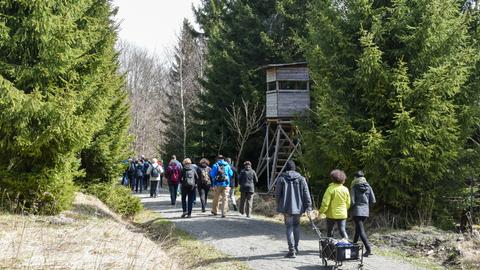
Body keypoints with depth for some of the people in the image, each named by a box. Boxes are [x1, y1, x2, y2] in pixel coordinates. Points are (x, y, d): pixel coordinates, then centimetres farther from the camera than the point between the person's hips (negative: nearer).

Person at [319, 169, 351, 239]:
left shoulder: (331, 189, -15)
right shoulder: (345, 189, 0)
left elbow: (325, 202, -16)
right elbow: (348, 203, 9)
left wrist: (321, 212, -3)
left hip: (331, 214, -3)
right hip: (342, 214, 3)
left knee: (329, 232, 12)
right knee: (342, 230, 5)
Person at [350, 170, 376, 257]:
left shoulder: (354, 187, -9)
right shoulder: (368, 187, 3)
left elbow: (352, 201, -14)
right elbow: (373, 200, 2)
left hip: (357, 211, -5)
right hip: (366, 211, 5)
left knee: (361, 230, -7)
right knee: (358, 228, 20)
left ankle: (368, 248, -20)